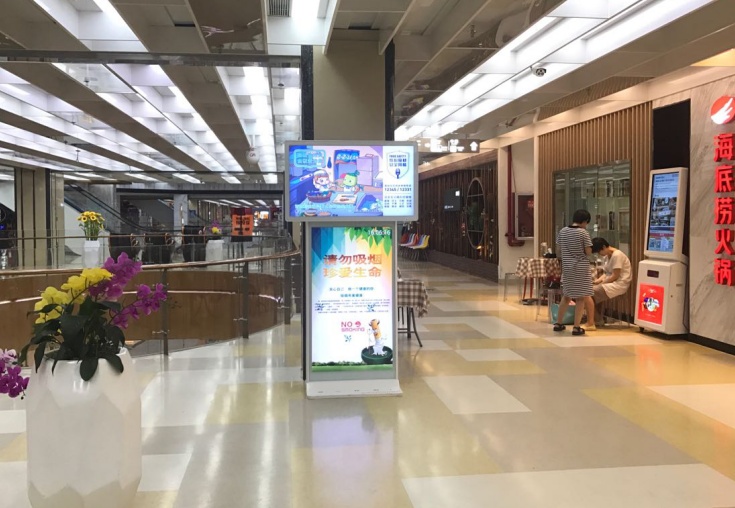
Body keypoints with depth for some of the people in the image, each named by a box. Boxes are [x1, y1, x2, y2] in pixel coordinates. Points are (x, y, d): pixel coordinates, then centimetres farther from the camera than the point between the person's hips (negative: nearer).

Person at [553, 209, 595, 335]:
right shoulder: (583, 233, -12)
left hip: (566, 268, 5)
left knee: (566, 296, 17)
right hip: (581, 268, -5)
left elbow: (559, 251, 9)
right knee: (581, 297, 1)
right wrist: (581, 250, 9)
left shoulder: (562, 231, 4)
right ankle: (576, 327, -1)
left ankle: (558, 323, 22)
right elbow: (588, 252, -10)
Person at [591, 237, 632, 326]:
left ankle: (596, 321, -7)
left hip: (620, 284, -10)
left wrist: (601, 282, -14)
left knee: (592, 292, -19)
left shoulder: (617, 255, -18)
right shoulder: (607, 256, 12)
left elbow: (615, 276, -21)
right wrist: (598, 280, -3)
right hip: (611, 282, 10)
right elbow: (606, 273, 14)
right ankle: (597, 319, -1)